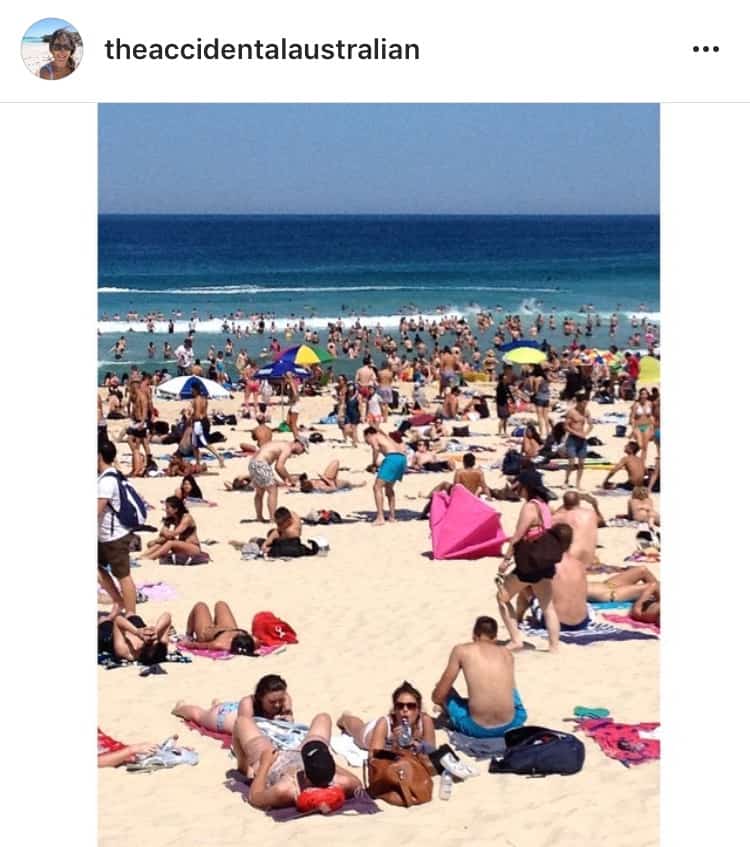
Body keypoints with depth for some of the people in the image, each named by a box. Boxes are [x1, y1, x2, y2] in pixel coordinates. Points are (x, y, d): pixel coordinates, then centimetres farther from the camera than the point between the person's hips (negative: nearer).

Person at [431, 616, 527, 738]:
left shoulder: (461, 650, 4)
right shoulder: (506, 653, 14)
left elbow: (438, 696, 8)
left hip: (477, 728, -3)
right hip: (511, 724, 3)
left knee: (446, 692, 25)